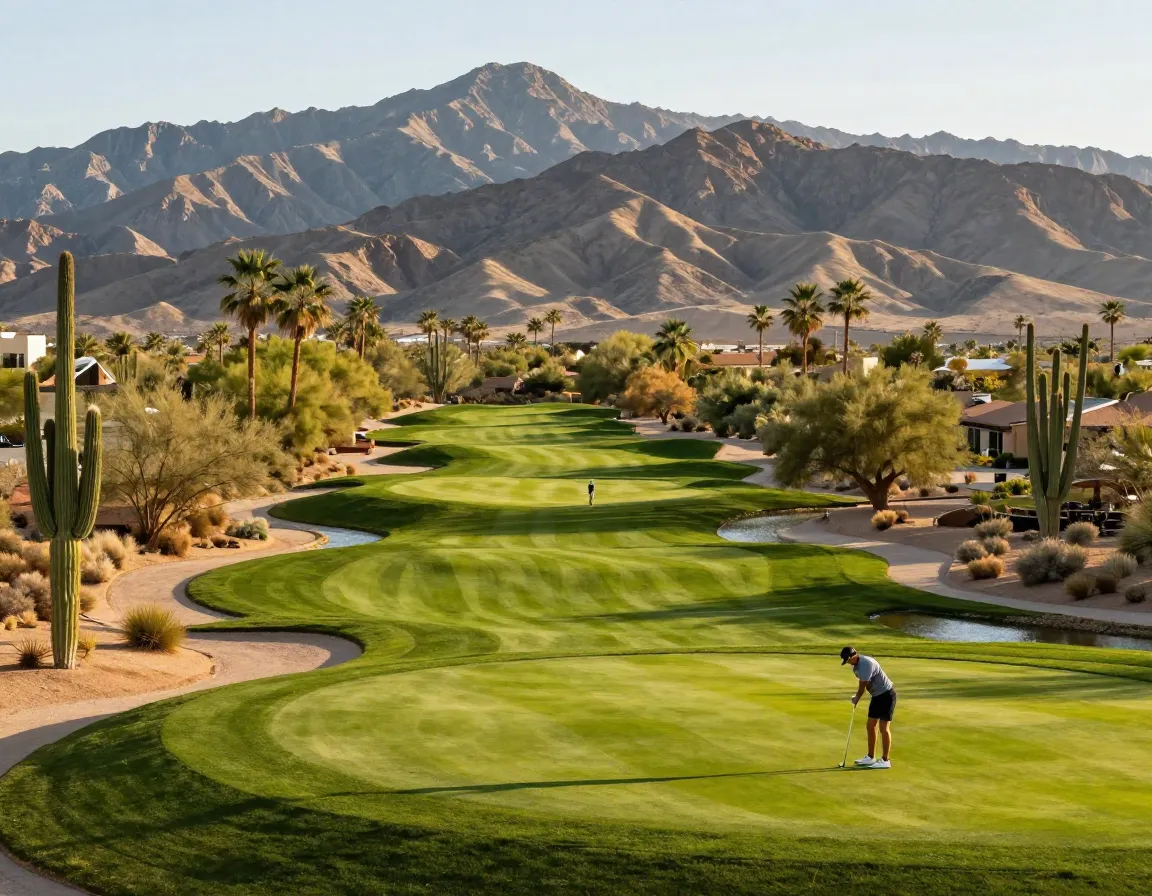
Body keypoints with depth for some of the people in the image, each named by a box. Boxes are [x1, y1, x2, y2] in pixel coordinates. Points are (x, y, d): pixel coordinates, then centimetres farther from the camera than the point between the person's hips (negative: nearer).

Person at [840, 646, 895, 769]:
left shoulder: (866, 664, -26)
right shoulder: (856, 665, 5)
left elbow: (863, 685, -18)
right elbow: (863, 684, 13)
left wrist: (856, 699, -2)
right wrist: (856, 697, -1)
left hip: (886, 694, -10)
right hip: (877, 695, 10)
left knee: (884, 728, -9)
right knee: (871, 726, 11)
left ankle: (886, 760, -4)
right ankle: (871, 757, 18)